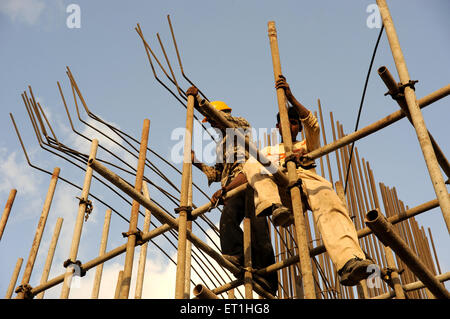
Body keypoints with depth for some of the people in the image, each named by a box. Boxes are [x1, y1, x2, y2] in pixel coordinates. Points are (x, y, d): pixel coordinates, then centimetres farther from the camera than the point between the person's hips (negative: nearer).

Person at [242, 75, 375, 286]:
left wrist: (290, 97, 2)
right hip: (279, 190, 2)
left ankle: (349, 263, -62)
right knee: (251, 165, -24)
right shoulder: (268, 152, 40)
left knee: (329, 202, -37)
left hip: (307, 179, -1)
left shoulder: (307, 146, 34)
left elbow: (312, 124, 12)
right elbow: (249, 171, 24)